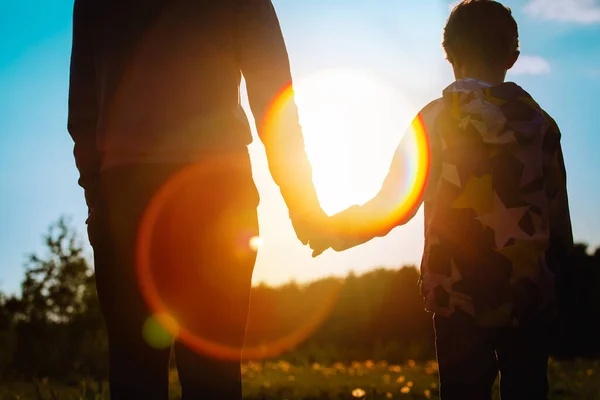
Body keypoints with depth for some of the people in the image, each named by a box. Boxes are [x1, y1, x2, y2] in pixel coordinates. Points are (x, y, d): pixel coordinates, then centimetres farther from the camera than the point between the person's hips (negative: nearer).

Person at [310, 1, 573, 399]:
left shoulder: (435, 119, -3)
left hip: (459, 297, -1)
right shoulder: (539, 121, 3)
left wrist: (334, 230, 12)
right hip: (531, 297, 2)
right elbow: (559, 217, 5)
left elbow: (394, 207, -3)